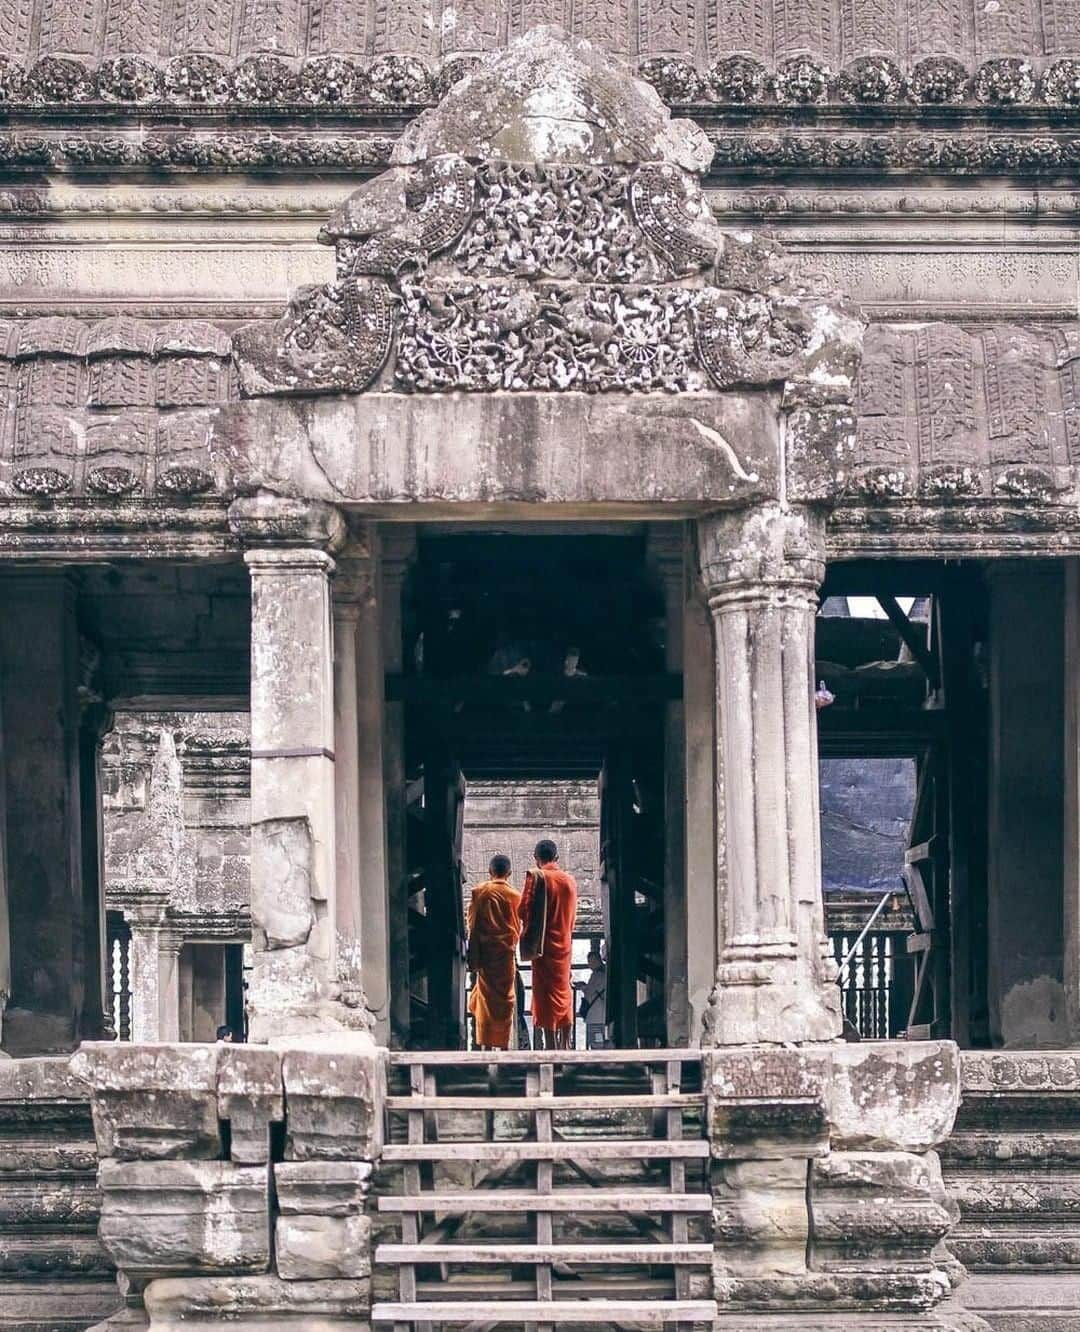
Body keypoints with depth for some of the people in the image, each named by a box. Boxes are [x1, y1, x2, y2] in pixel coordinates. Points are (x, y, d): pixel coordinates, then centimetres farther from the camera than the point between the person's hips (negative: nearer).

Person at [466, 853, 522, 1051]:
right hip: (506, 951, -1)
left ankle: (486, 1044, 7)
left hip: (485, 950, 1)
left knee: (485, 994, 9)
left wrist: (472, 957, 6)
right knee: (504, 997, 4)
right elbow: (518, 927, 5)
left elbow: (472, 925, 1)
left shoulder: (479, 892, -1)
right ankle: (503, 1044, 3)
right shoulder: (514, 895, -3)